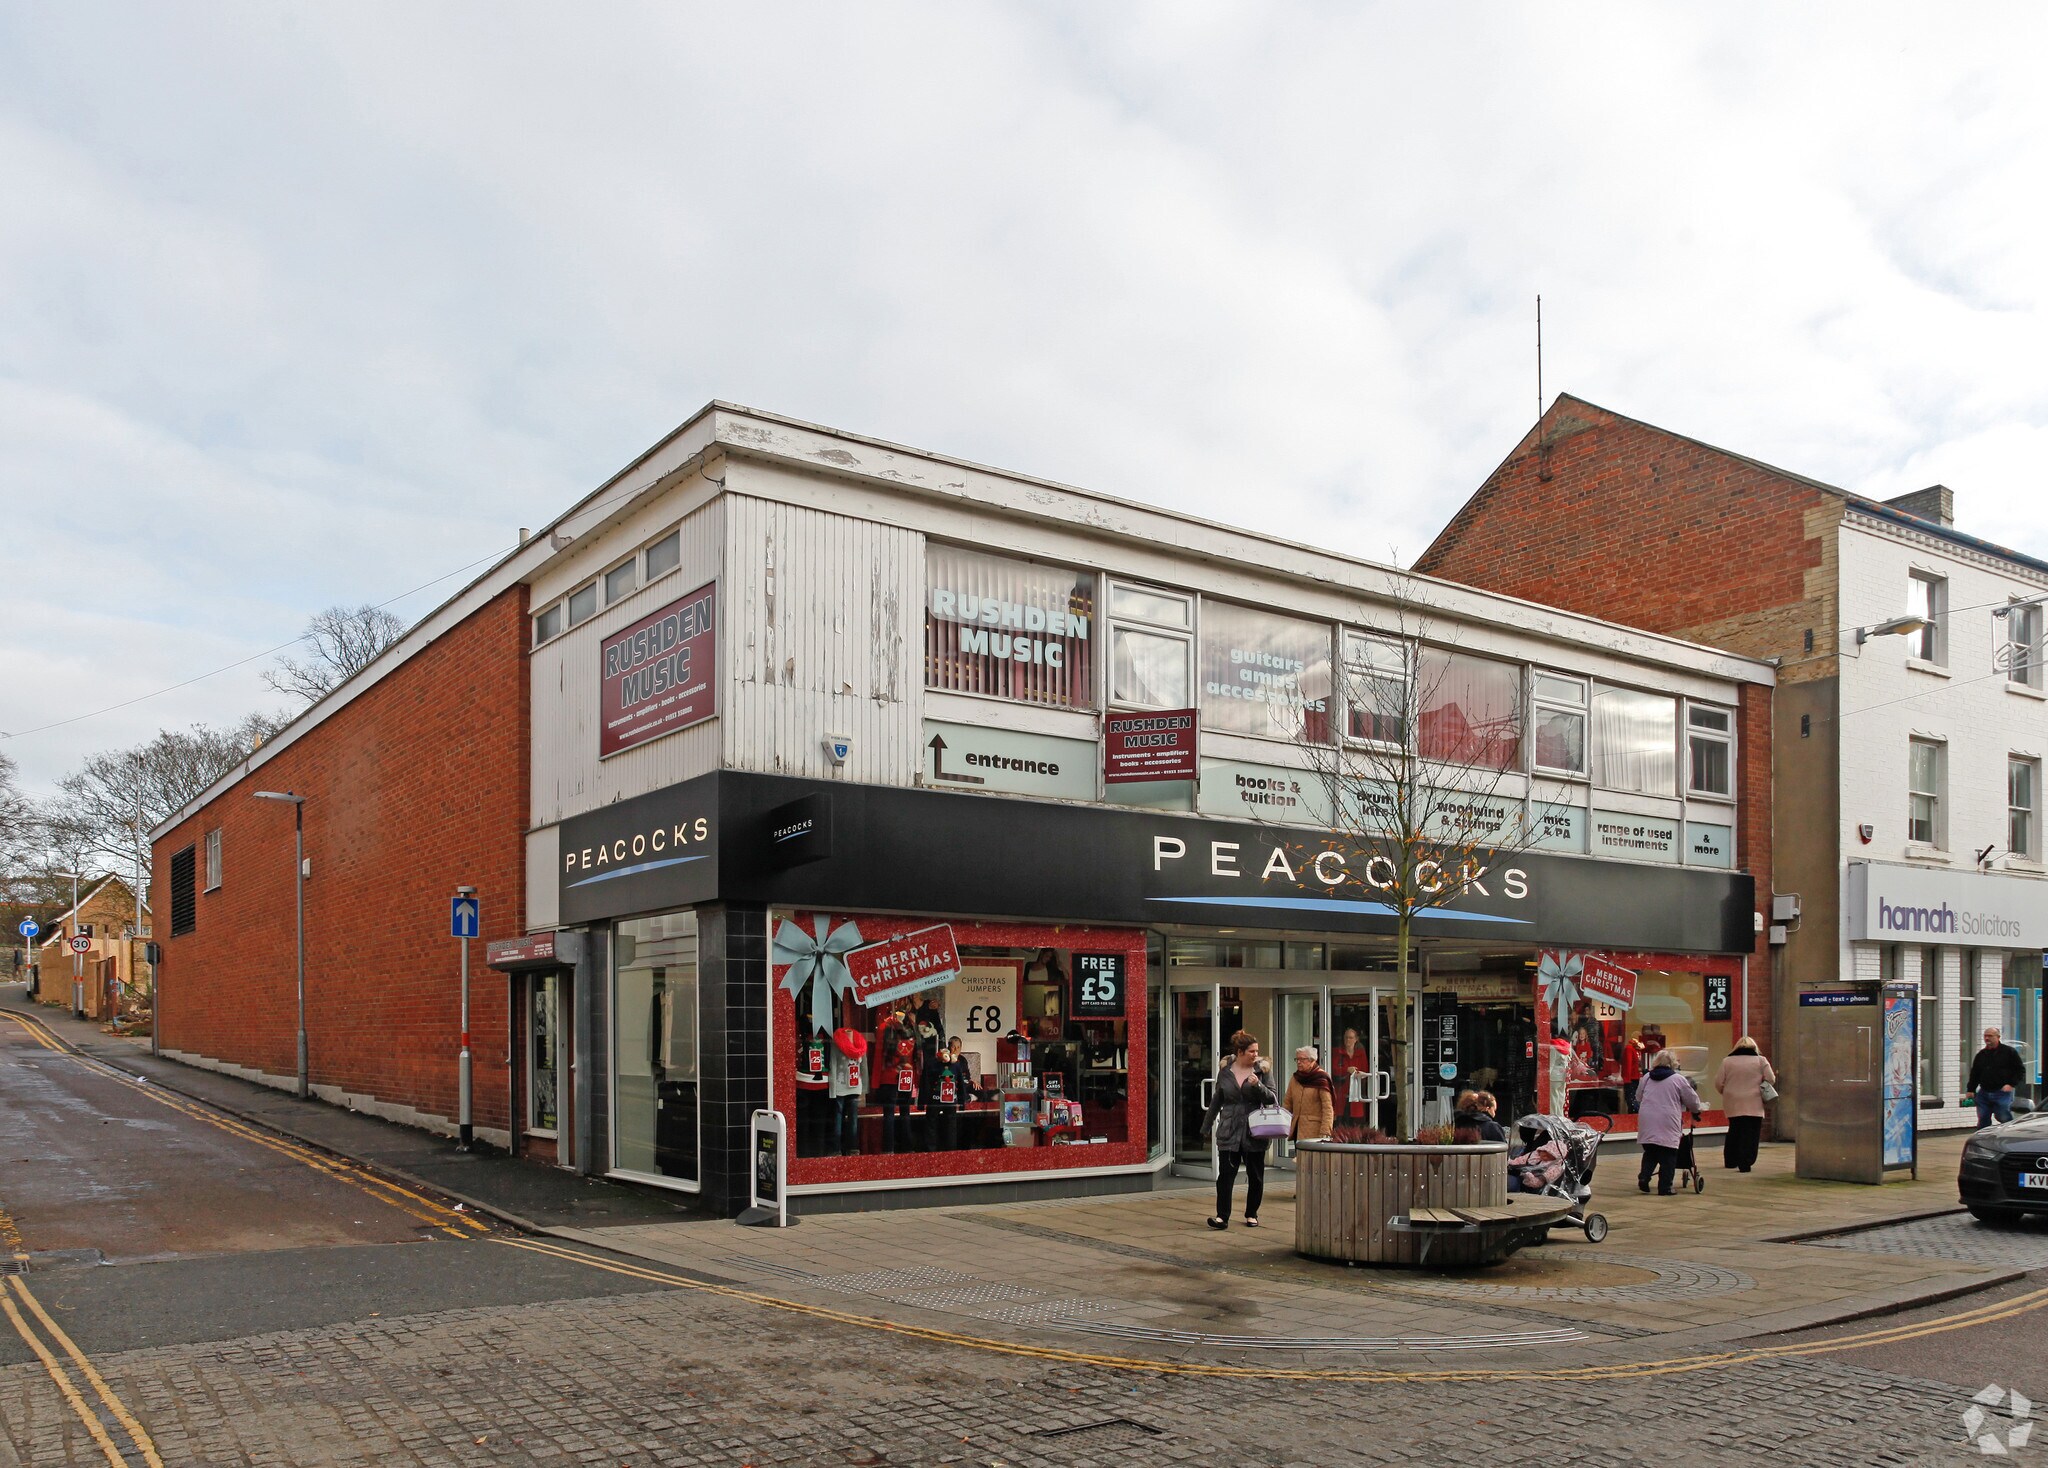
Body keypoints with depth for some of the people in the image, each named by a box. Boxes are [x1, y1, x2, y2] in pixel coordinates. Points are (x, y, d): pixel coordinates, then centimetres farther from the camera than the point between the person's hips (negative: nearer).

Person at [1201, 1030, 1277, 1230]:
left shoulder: (1261, 1070, 1)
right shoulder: (1224, 1072, 5)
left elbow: (1272, 1098, -3)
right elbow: (1216, 1101, 15)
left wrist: (1258, 1085, -20)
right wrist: (1207, 1126, 20)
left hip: (1254, 1132, 0)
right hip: (1229, 1133, 0)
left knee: (1256, 1177, 7)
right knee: (1225, 1174, -6)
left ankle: (1251, 1214, 22)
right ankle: (1222, 1216, -4)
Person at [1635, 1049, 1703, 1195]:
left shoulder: (1646, 1078, 11)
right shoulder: (1678, 1079, -1)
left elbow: (1638, 1098, 23)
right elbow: (1692, 1100, 7)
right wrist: (1696, 1111, 28)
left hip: (1647, 1124, 4)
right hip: (1667, 1126, -4)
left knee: (1649, 1153, 17)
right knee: (1668, 1157, 3)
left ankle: (1644, 1177, 2)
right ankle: (1664, 1188, 4)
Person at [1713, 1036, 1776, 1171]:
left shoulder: (1727, 1061, 4)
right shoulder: (1760, 1060, 1)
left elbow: (1718, 1083, 2)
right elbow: (1771, 1080, -2)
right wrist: (1762, 1089, 18)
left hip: (1733, 1104, 3)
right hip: (1753, 1104, -3)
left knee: (1734, 1132, 17)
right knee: (1750, 1134, -1)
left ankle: (1730, 1160, 26)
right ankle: (1745, 1163, -11)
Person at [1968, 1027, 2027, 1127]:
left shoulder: (2009, 1052, 0)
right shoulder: (1981, 1055, 14)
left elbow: (2020, 1070, 0)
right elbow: (1974, 1074, 18)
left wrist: (2012, 1084, -11)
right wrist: (1971, 1090, 11)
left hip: (2002, 1092, -5)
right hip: (1983, 1094, 5)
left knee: (2005, 1119, -7)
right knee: (1983, 1121, 6)